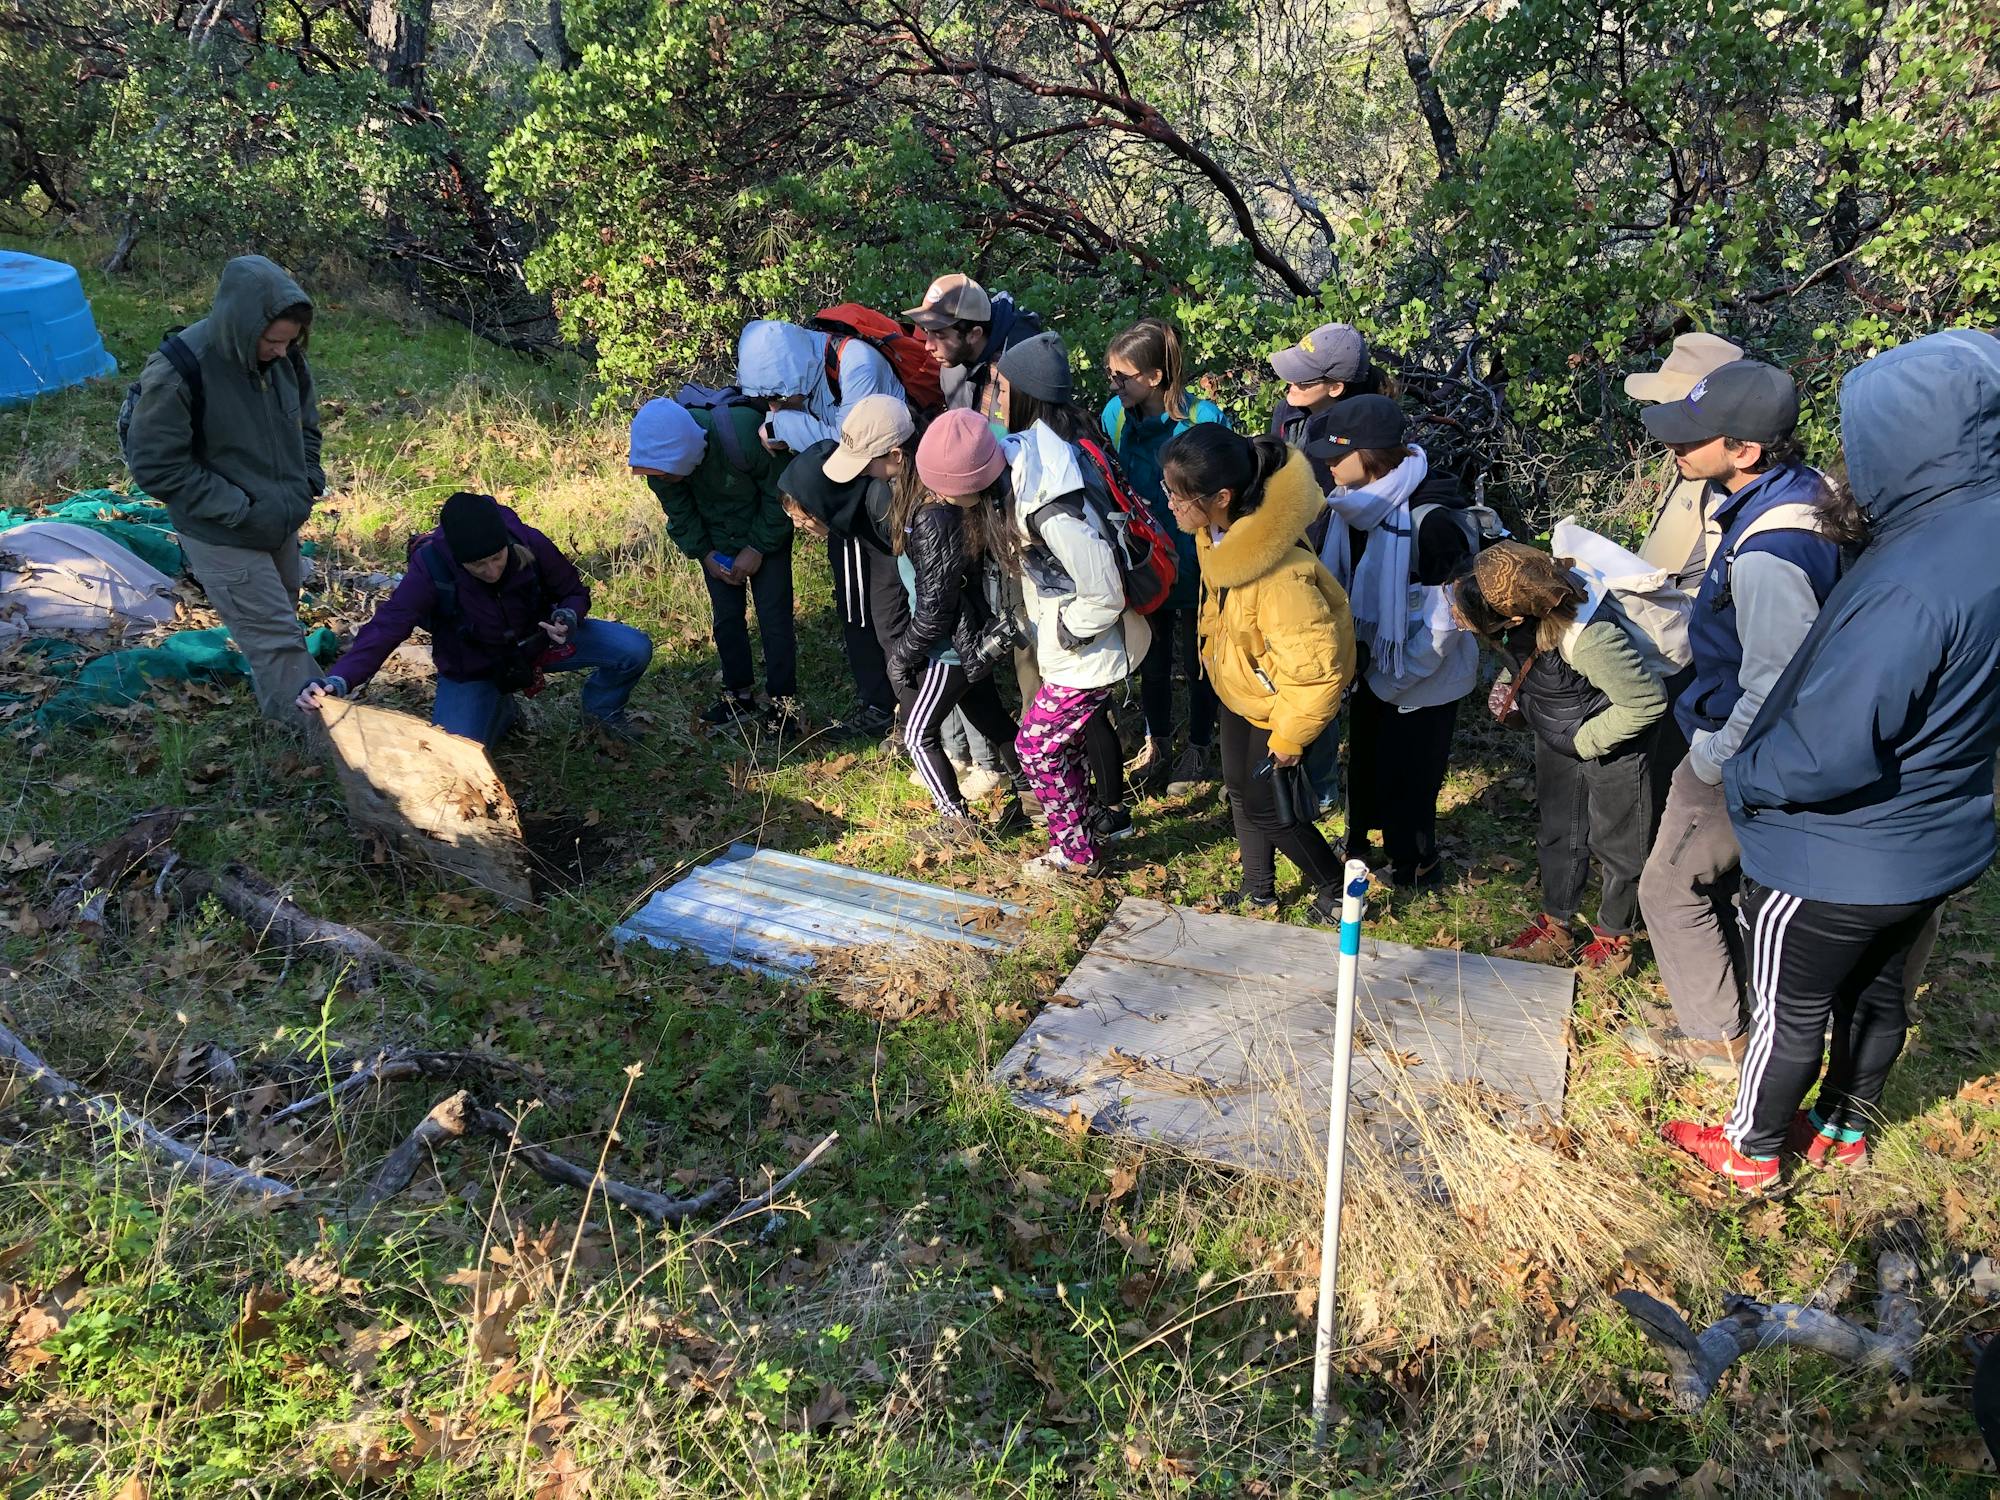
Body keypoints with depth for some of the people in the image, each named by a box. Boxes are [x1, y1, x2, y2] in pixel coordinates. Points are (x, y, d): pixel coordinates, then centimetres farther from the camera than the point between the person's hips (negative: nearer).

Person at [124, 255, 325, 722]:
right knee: (277, 639, -2)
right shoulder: (176, 374, -27)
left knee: (283, 614, 24)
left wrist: (307, 483, -3)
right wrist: (242, 510, -23)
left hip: (282, 523, 7)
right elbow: (156, 467, -21)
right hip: (224, 538, -7)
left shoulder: (284, 355, -10)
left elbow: (305, 422, 10)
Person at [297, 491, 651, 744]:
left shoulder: (530, 544, -27)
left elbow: (575, 592, -9)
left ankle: (601, 710, 15)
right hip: (472, 668, -1)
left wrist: (567, 618, -34)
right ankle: (501, 711, 15)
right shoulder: (431, 568, -32)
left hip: (535, 638, 1)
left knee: (634, 649, -20)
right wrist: (337, 681, -54)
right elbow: (385, 629, -38)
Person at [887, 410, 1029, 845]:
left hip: (949, 649, -8)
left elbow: (935, 608, -25)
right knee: (991, 717, 25)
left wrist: (903, 656, -11)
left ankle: (957, 822, 26)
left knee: (919, 734, 14)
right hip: (976, 640, 8)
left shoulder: (935, 523, -34)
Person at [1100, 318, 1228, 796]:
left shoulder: (1203, 418, -22)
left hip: (1192, 563, -4)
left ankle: (1199, 750, 35)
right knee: (1152, 659, 19)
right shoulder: (1115, 414, -8)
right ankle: (1157, 744, 40)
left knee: (1196, 661, 15)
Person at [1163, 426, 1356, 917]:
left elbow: (1318, 667, -32)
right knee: (1239, 787, 20)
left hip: (1280, 697, -8)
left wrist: (1290, 735, -19)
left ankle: (1336, 889, 32)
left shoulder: (1279, 575, -41)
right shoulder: (1218, 530, -16)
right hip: (1238, 681, 8)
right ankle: (1258, 890, 42)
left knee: (1265, 808, 6)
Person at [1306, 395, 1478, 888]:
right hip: (1375, 667, 7)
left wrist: (1392, 678, -17)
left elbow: (1448, 619, -25)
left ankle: (1415, 866, 34)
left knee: (1405, 779, 10)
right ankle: (1361, 842, 47)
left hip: (1422, 682, -7)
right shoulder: (1357, 504, -7)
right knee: (1365, 763, 24)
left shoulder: (1431, 520, -30)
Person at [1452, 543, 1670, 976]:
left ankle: (1614, 936, 33)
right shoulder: (1522, 587, -21)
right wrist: (1509, 684, -14)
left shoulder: (1588, 638, -43)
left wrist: (1587, 740, -18)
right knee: (1557, 832, 19)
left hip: (1612, 739, -7)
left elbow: (1648, 701, -28)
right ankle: (1555, 927, 37)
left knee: (1615, 841, 12)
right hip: (1556, 735, 7)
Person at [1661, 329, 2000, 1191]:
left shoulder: (1911, 584, -36)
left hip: (1836, 860, -8)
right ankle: (1846, 1127, 48)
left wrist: (1743, 776, -16)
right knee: (1876, 991, 27)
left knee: (1790, 1010, 14)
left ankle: (1750, 1151, 35)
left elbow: (1828, 750, -35)